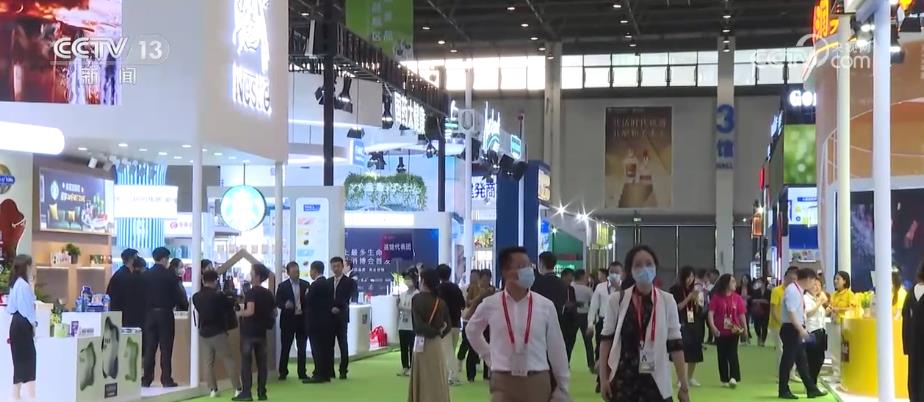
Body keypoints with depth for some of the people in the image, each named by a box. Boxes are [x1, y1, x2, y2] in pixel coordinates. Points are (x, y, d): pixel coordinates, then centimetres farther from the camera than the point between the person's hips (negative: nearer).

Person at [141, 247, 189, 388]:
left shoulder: (145, 275, 2)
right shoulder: (170, 275, -7)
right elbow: (178, 294, -3)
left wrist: (144, 310, 15)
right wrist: (184, 306, 14)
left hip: (149, 313, 3)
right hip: (165, 313, -3)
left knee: (149, 348, 6)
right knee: (166, 348, 0)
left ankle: (146, 379, 5)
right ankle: (166, 380, -1)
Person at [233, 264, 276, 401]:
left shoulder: (251, 292, -12)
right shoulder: (268, 293, 8)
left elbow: (250, 311, -25)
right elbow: (274, 313, 14)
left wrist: (240, 313, -8)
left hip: (249, 332, -6)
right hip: (261, 332, 6)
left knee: (246, 362, -2)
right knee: (262, 363, 8)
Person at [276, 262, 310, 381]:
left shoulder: (305, 284, 6)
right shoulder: (283, 286, 0)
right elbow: (278, 303, -3)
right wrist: (285, 305, -23)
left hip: (302, 319, 2)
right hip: (288, 320, -2)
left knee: (302, 348, 5)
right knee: (285, 347, 3)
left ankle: (302, 373, 11)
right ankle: (283, 373, 12)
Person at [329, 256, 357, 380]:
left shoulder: (349, 282, 1)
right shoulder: (328, 282, 15)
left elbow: (346, 299, -8)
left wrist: (338, 308, -19)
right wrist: (331, 308, -6)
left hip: (341, 317, -4)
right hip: (329, 317, 4)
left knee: (343, 344, -2)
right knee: (329, 344, 2)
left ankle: (343, 371, 2)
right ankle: (329, 371, 6)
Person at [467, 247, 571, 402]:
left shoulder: (546, 306, -2)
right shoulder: (490, 305, -1)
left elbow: (556, 348, 4)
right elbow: (472, 331, 20)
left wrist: (562, 388, 5)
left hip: (537, 383, 1)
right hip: (503, 383, -1)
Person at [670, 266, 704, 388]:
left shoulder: (694, 290, 9)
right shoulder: (675, 289, -5)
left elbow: (699, 311, 8)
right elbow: (676, 307, -11)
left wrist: (696, 299, -9)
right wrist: (688, 298, -15)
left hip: (693, 325, 5)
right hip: (680, 324, -5)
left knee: (694, 352, 6)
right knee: (681, 352, -11)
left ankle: (690, 377, 20)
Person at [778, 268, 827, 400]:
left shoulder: (798, 290, 13)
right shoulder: (792, 290, -17)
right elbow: (791, 312, -25)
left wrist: (802, 329, 17)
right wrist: (801, 329, -25)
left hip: (797, 329, 10)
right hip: (791, 329, -10)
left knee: (802, 360, 12)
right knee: (788, 360, -2)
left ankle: (811, 389, 17)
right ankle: (784, 391, 7)